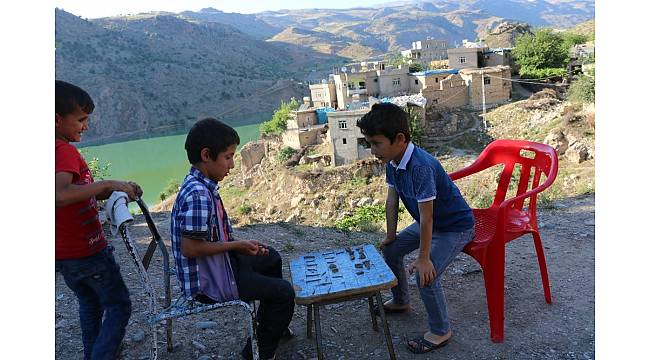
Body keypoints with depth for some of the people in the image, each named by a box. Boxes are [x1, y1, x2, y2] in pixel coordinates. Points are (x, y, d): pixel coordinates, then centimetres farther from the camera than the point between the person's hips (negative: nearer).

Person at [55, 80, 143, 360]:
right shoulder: (65, 151, -21)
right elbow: (60, 196, -39)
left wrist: (115, 189, 0)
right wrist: (108, 183, -35)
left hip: (63, 254, 9)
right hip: (87, 251, -9)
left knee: (89, 303, 25)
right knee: (119, 305, 6)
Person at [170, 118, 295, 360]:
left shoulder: (202, 185, 3)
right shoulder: (198, 194, -28)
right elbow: (189, 248, -30)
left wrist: (244, 245, 3)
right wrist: (237, 245, -21)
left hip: (215, 265, 10)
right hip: (208, 283, -10)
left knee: (271, 258, 26)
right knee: (284, 292, -7)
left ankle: (269, 324, 41)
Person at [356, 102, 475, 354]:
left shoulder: (421, 166, -36)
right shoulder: (392, 162, -9)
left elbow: (426, 216, -32)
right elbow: (392, 200, 1)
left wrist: (423, 258, -25)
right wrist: (390, 236, 8)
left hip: (456, 227, -9)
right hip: (429, 223, 9)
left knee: (426, 275, -20)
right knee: (391, 250, 14)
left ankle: (440, 332, 4)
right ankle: (401, 302, 36)